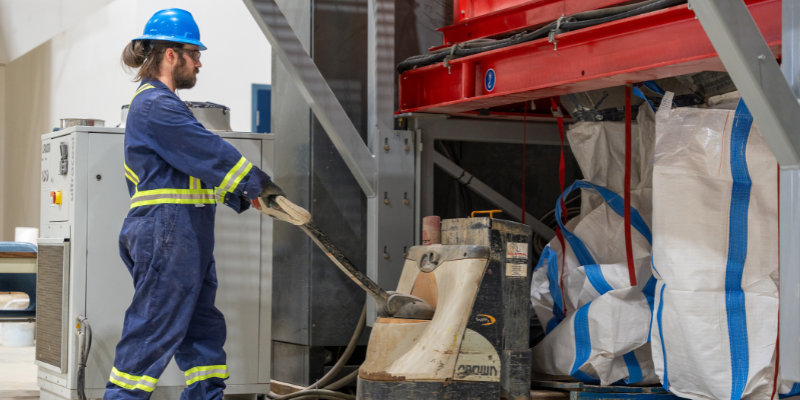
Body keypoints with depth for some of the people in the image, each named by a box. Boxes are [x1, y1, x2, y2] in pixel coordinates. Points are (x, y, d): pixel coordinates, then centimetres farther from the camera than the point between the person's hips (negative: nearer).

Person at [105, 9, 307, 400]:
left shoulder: (159, 103, 21)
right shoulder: (156, 106, -13)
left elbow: (197, 163, 22)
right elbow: (208, 152, -15)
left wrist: (245, 196, 15)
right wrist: (259, 183, -7)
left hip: (185, 238, 11)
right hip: (165, 233, -11)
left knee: (202, 327, 13)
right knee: (153, 328, -8)